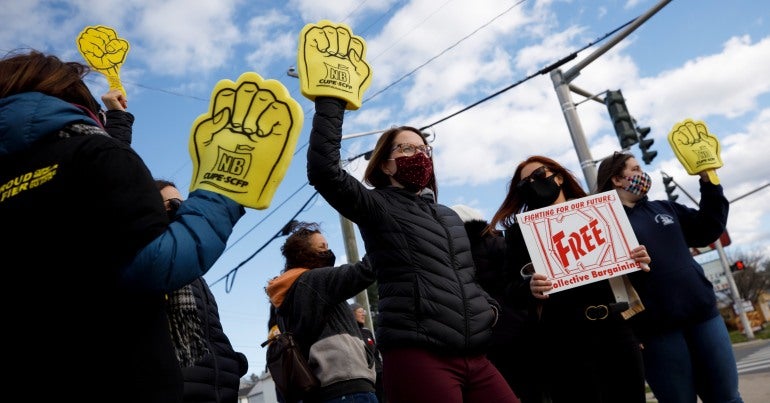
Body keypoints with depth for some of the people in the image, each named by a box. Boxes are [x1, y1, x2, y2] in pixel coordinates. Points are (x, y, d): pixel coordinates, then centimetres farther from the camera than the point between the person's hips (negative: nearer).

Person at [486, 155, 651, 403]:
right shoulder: (520, 231, 5)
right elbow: (510, 288, -2)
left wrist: (638, 261, -4)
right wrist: (529, 288, -24)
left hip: (616, 327, 3)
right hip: (565, 338, -3)